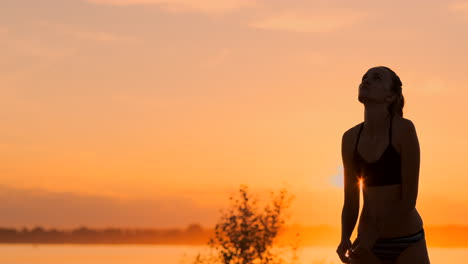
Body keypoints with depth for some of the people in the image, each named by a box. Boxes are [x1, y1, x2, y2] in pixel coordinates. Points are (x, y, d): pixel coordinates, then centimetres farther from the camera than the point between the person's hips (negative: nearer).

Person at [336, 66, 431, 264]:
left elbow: (409, 198, -14)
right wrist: (345, 240, -10)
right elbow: (350, 202, 7)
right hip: (367, 243, 4)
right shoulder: (350, 138, 2)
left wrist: (373, 236, -21)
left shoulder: (404, 129, -12)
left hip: (407, 243, -4)